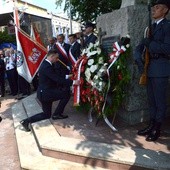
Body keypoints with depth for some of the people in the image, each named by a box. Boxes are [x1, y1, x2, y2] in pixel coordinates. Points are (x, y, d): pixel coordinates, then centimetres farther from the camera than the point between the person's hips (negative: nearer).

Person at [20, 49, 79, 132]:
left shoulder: (46, 64, 10)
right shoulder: (47, 67, -23)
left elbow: (56, 78, 16)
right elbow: (58, 79, -27)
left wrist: (67, 78, 13)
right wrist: (72, 82, -25)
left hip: (44, 92, 10)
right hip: (45, 93, -10)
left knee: (46, 115, 19)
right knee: (66, 93, -7)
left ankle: (27, 121, 17)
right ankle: (57, 114, 5)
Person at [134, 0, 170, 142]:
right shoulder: (151, 28, 17)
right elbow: (140, 46, 15)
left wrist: (149, 43, -11)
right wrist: (138, 58, -3)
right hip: (149, 68, 7)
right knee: (151, 100, 13)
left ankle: (157, 129, 13)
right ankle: (151, 125, 24)